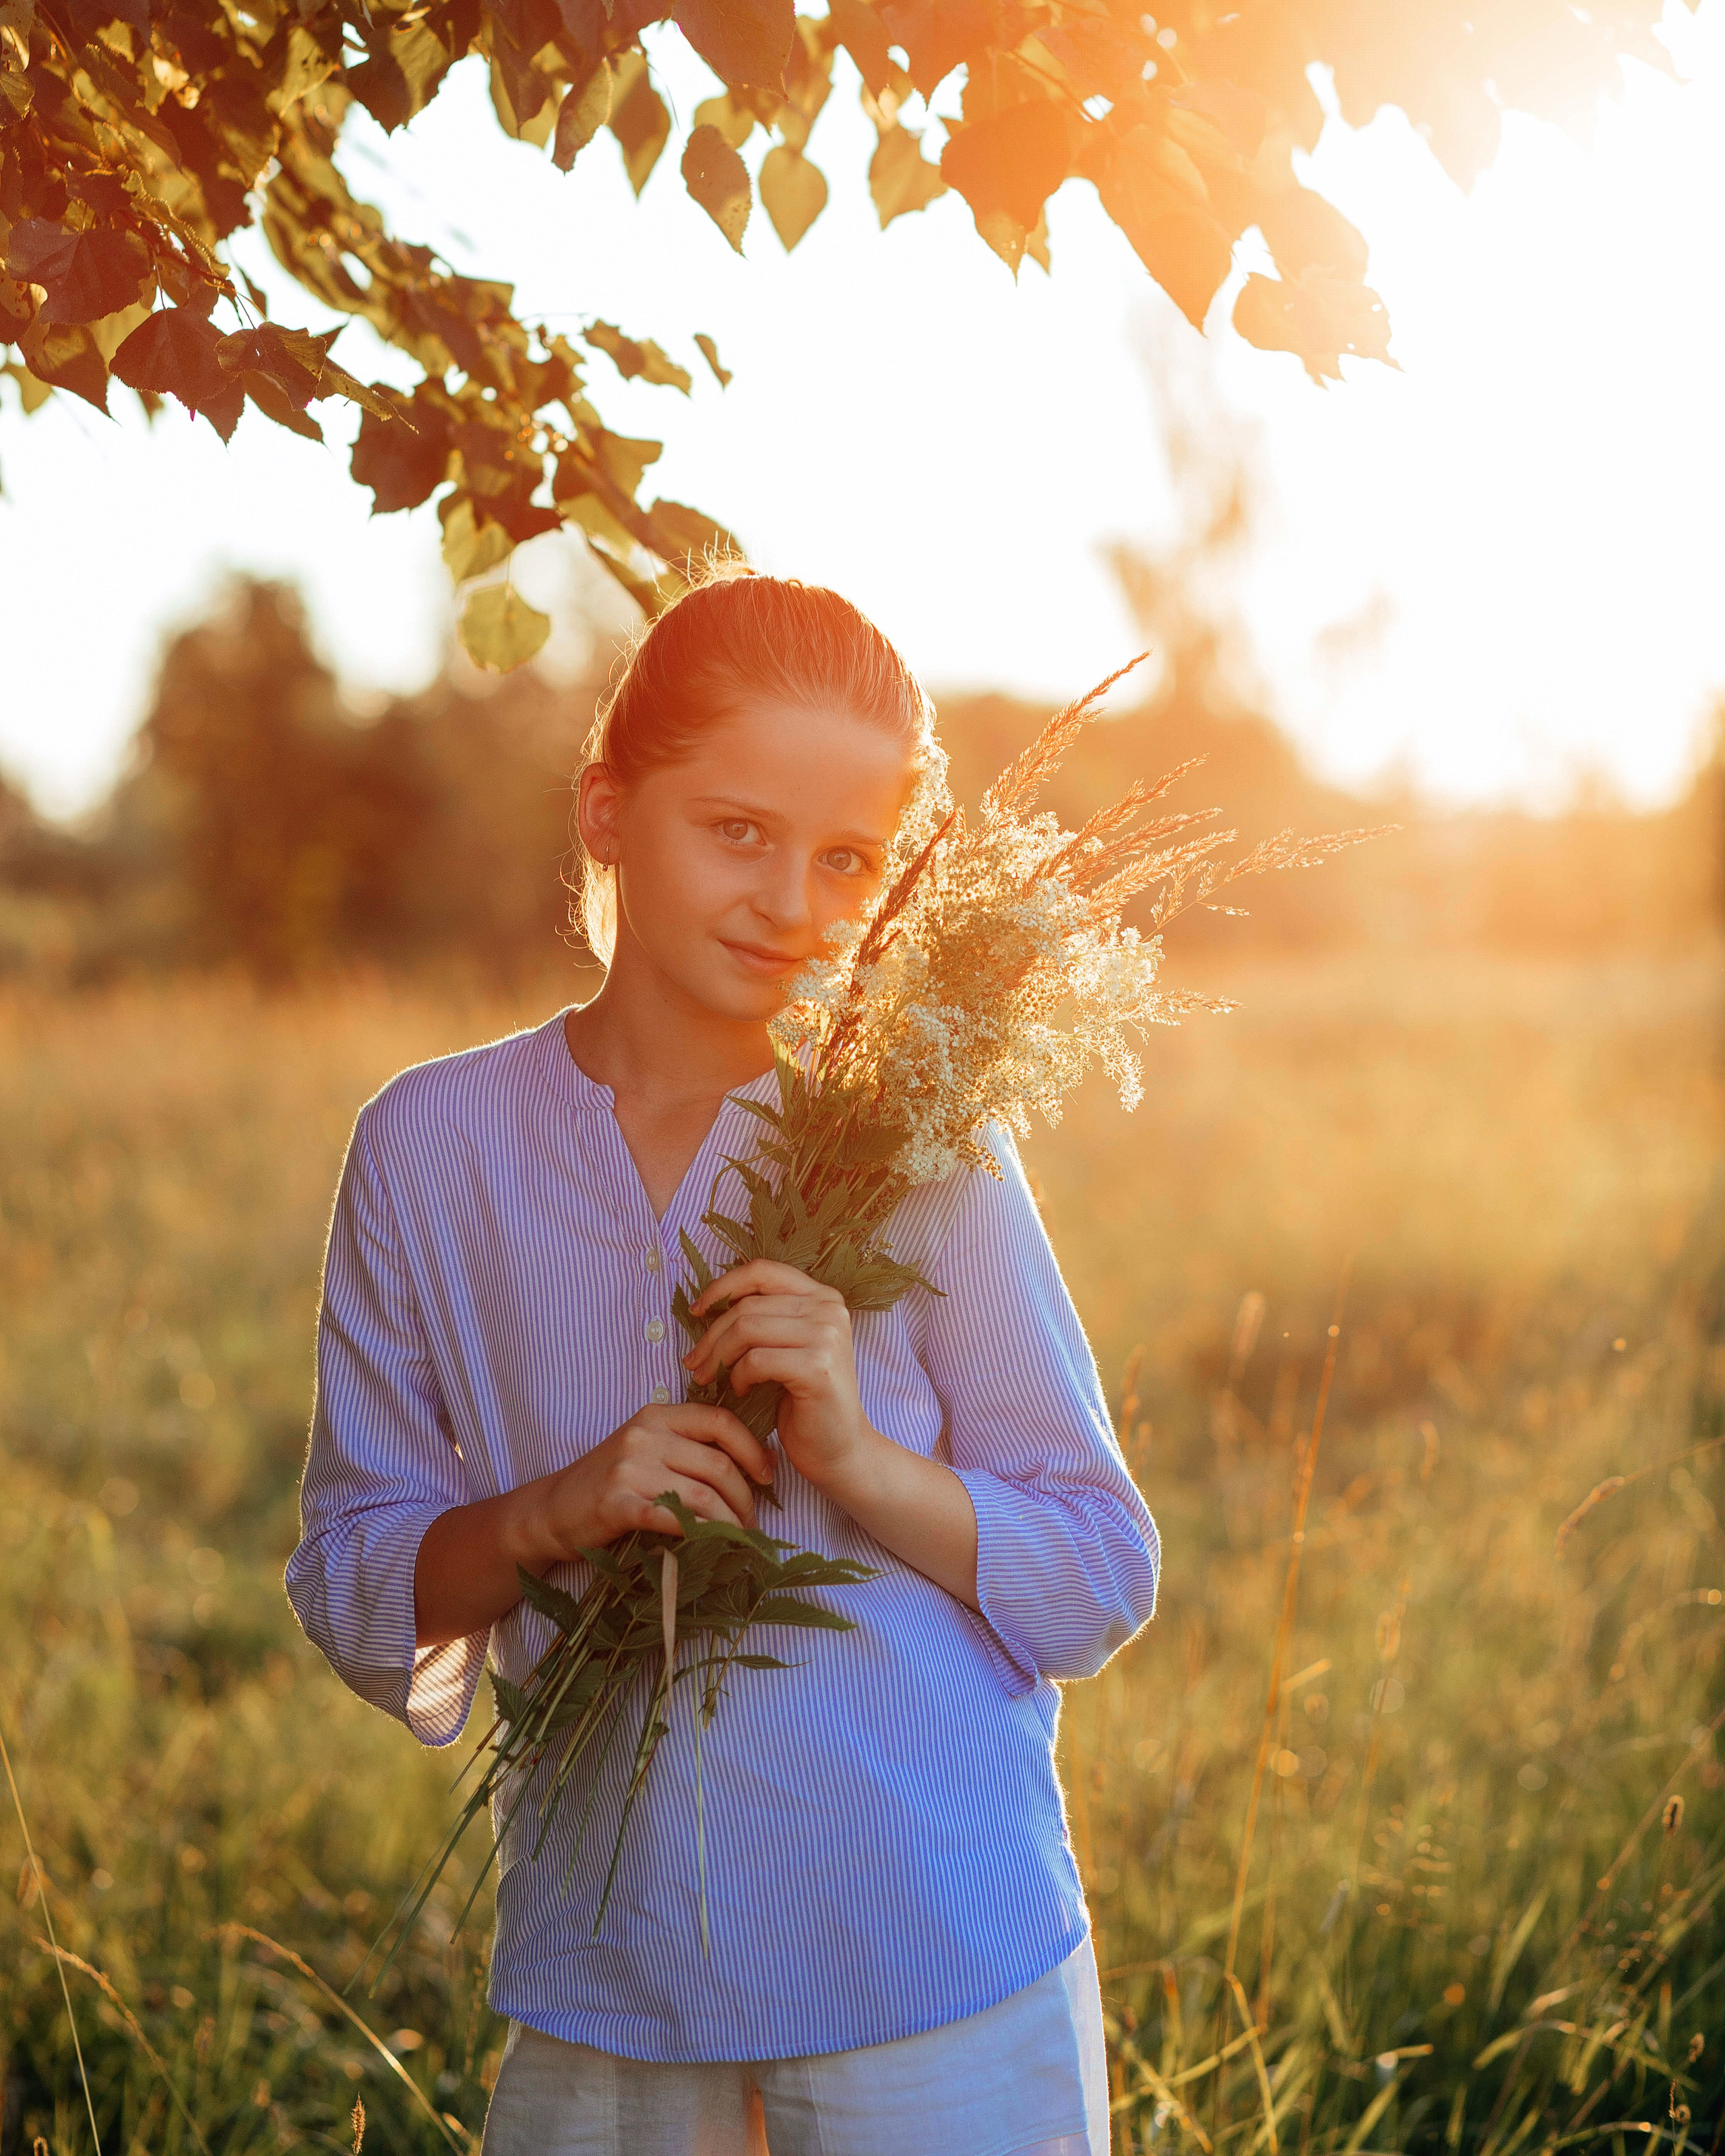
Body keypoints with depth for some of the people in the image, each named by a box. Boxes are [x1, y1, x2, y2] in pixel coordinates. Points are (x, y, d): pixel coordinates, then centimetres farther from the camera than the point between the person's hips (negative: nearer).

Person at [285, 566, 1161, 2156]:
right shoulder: (430, 1146, -1)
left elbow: (1101, 1583, -3)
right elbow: (355, 1595, 3)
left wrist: (861, 1464, -20)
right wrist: (549, 1516, -17)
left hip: (941, 1975, -1)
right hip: (600, 1986, 2)